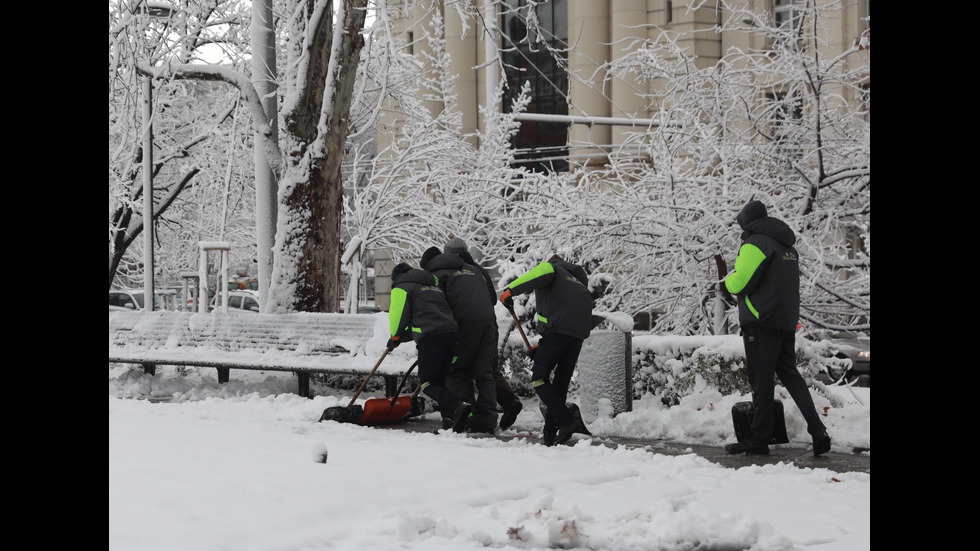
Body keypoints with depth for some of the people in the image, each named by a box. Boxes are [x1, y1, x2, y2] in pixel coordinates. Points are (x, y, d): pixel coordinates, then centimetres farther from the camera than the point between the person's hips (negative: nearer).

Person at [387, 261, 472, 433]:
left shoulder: (401, 288, 9)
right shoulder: (433, 285, 33)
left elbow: (398, 314, -1)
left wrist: (395, 338, 18)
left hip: (430, 336, -7)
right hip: (451, 332, 7)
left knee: (427, 383, -3)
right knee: (440, 380, 16)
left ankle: (457, 405, -26)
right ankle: (449, 420, 3)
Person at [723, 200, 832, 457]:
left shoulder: (754, 243, -11)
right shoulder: (787, 246, 17)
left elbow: (740, 283, -16)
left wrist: (728, 280, 6)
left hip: (761, 320, -8)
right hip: (788, 321, 8)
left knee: (761, 378, -3)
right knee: (790, 374, 13)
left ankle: (759, 438, 2)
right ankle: (817, 431, 4)